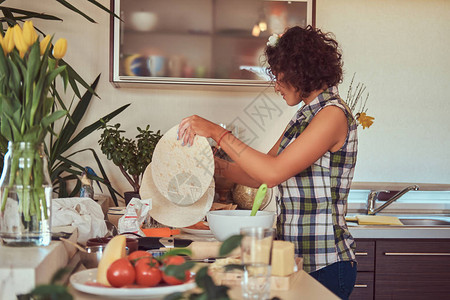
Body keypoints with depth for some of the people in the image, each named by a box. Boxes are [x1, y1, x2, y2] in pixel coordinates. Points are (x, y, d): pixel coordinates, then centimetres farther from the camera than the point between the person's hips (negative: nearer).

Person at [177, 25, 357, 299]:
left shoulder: (333, 114, -15)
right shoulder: (305, 116, 14)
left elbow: (273, 172, -23)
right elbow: (260, 177, 15)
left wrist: (217, 132, -19)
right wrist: (214, 164, 3)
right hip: (298, 258, 9)